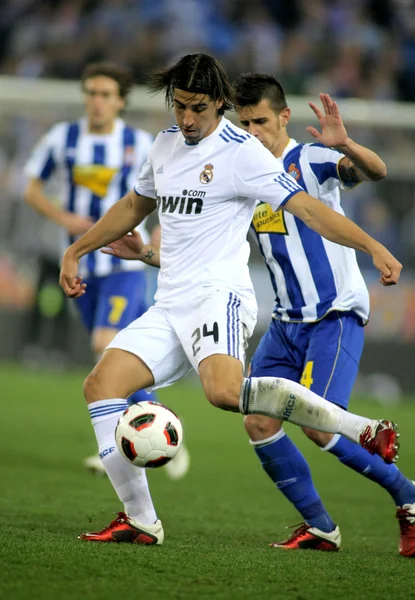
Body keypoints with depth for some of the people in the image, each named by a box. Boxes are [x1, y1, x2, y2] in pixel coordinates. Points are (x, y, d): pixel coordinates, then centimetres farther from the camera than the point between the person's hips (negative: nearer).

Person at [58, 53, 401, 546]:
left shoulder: (241, 151, -6)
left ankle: (365, 431, -27)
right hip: (169, 304, 8)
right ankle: (140, 521, -3)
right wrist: (75, 252, 34)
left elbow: (306, 208, -12)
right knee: (101, 384, -8)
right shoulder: (167, 144, 17)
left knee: (225, 390, -35)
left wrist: (373, 247, -23)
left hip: (217, 294, -8)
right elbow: (134, 206, 34)